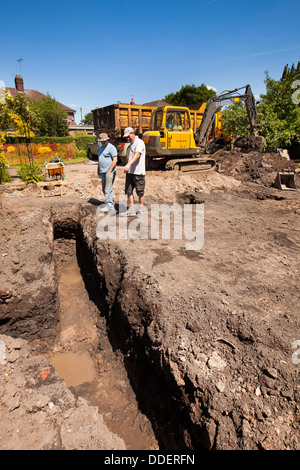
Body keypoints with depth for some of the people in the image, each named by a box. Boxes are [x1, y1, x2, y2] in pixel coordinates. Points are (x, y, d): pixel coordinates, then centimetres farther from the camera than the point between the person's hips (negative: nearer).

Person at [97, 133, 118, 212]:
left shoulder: (111, 147, -10)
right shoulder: (100, 147, 17)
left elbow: (115, 160, -16)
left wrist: (109, 170, -19)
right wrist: (98, 169, 19)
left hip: (110, 171, -9)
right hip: (103, 172, 9)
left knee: (108, 189, -8)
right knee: (104, 189, 14)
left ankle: (109, 206, -3)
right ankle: (111, 202, 27)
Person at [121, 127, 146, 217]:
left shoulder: (139, 142, -10)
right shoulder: (131, 143, 18)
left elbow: (137, 155, -28)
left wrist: (128, 164, -42)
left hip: (138, 172, -8)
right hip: (130, 171, 8)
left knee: (140, 192, 3)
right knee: (128, 191, 5)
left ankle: (140, 209, 17)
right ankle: (131, 210, 12)